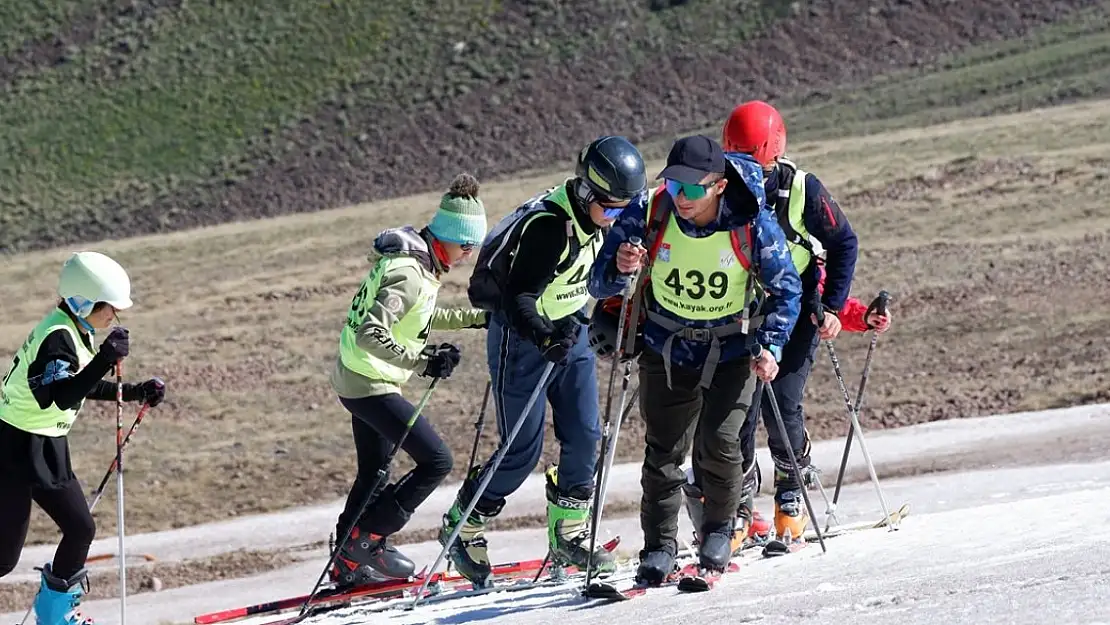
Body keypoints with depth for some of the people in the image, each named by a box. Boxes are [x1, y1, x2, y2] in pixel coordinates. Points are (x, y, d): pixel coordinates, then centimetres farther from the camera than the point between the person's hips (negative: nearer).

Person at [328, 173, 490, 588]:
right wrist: (423, 360, -33)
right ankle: (366, 539, -5)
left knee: (375, 473, 19)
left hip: (356, 378, 10)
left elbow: (419, 317, 24)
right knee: (436, 461, -9)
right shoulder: (410, 274, -24)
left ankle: (348, 566, 28)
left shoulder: (416, 259, 7)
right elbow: (371, 334, -32)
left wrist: (477, 318, 22)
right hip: (371, 385, -10)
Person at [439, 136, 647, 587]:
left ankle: (568, 534, 12)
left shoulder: (595, 218, -2)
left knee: (584, 436, -1)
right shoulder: (546, 225, -28)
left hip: (568, 331, 7)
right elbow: (519, 296, -32)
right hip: (522, 336, -7)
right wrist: (544, 336, -46)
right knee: (523, 449, -4)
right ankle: (461, 527, 13)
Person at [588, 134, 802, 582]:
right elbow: (600, 284, -13)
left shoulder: (752, 225, -22)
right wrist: (620, 269, -36)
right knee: (664, 449, 0)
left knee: (718, 442, -12)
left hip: (731, 350, -2)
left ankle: (719, 529, 14)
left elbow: (785, 290, -7)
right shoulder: (650, 214, -19)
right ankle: (659, 546, 15)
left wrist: (769, 346, -20)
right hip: (666, 348, 2)